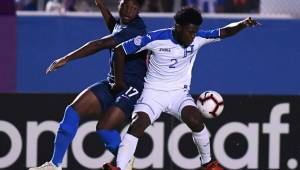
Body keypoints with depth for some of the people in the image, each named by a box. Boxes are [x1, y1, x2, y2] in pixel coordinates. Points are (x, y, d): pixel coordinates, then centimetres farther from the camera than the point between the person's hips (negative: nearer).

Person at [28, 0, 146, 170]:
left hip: (132, 87, -9)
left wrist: (66, 59, -25)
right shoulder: (122, 23, 11)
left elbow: (99, 44, -25)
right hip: (113, 84, 9)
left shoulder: (134, 29, -19)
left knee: (104, 128, -24)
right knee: (73, 110, -9)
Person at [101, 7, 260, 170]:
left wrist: (243, 24, -33)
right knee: (137, 124, -25)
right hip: (153, 93, -2)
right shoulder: (155, 39, -16)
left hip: (179, 94, 2)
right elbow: (121, 50, -8)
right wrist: (119, 81, -2)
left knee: (196, 120, -23)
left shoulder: (198, 38, -7)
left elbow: (225, 31, -11)